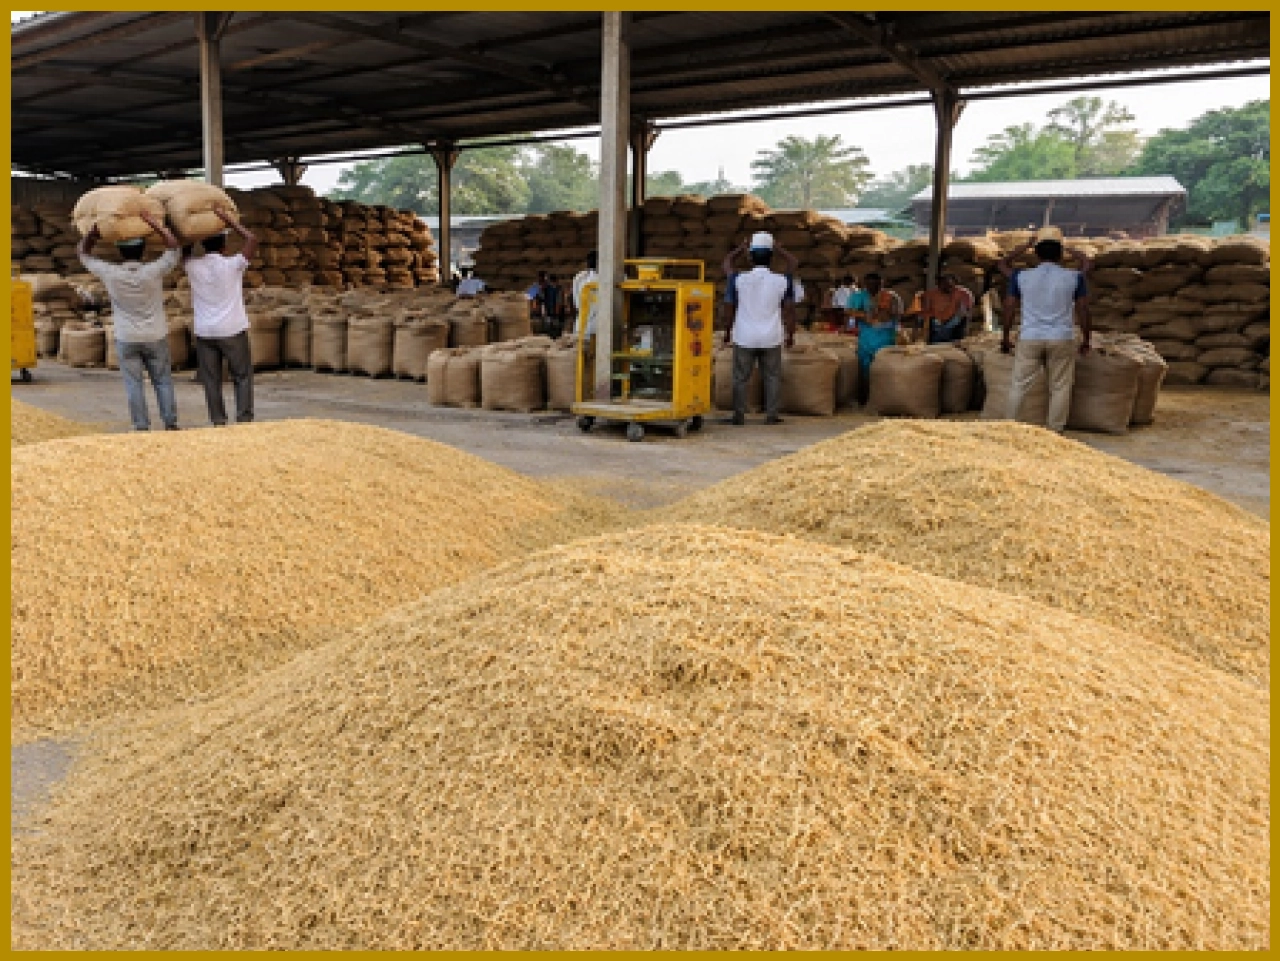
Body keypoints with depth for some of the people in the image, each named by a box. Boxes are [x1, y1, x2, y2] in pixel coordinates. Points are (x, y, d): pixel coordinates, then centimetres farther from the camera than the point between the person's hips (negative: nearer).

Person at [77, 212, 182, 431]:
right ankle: (170, 423, 9)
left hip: (126, 339, 0)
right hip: (155, 337, 0)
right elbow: (173, 245, -4)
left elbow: (83, 253, 4)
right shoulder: (153, 272, -14)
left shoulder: (110, 274, -11)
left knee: (133, 384, 4)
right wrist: (153, 222, -8)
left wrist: (94, 232, -7)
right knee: (163, 382, 9)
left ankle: (141, 426, 3)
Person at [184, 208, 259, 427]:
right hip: (232, 330, -2)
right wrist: (229, 221, -9)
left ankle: (218, 422, 7)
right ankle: (244, 419, 2)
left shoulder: (192, 266, -4)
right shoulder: (232, 264, -10)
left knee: (211, 380, 7)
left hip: (204, 332, 2)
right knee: (243, 376, 8)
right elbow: (252, 240, -11)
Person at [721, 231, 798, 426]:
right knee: (772, 377, 10)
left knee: (740, 377, 7)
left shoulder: (739, 279, -8)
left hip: (744, 338, -1)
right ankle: (771, 415, 10)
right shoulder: (782, 281, -6)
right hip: (771, 338, 1)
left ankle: (739, 415, 9)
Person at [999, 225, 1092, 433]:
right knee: (1060, 388, 8)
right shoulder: (1074, 277, -2)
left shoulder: (1021, 277, -2)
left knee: (1019, 385, 8)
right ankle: (1055, 431, 10)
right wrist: (1086, 339, 14)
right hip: (1061, 339, 0)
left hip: (1029, 338, 1)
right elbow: (1083, 311, 4)